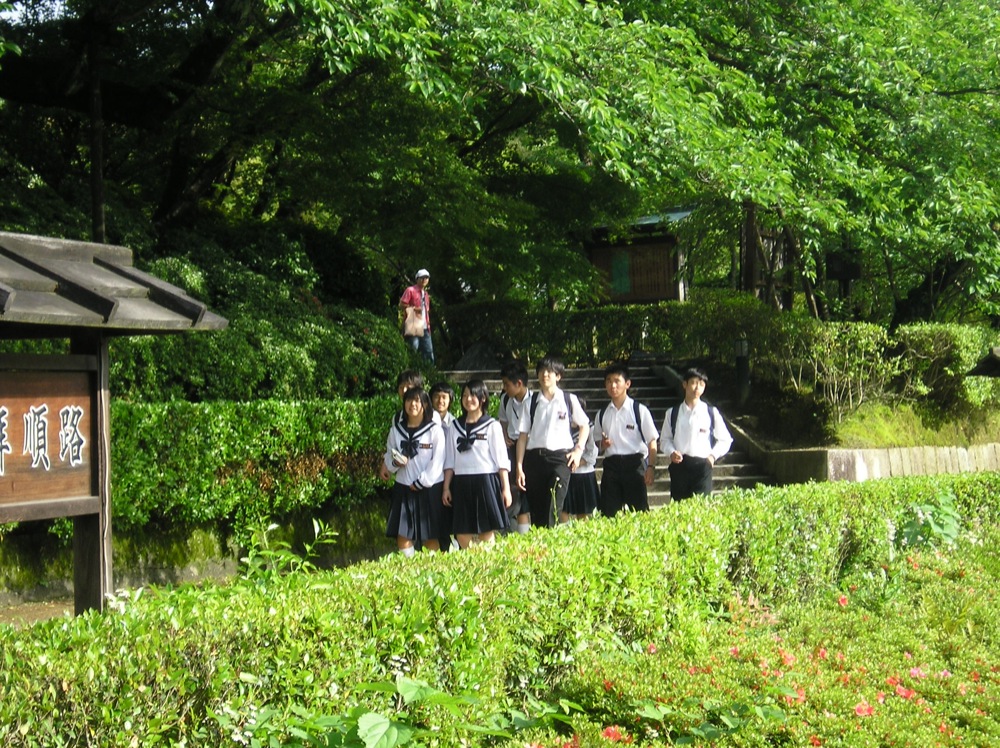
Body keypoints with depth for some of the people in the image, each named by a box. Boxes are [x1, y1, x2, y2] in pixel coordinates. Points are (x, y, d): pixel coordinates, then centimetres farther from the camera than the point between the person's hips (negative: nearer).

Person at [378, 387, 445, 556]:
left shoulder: (435, 430, -3)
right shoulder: (396, 429, 7)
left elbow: (437, 462, -7)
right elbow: (388, 456, 10)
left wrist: (420, 483, -10)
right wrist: (395, 463, -12)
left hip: (429, 489, -3)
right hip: (404, 488, 3)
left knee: (431, 538, 1)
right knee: (403, 537, 0)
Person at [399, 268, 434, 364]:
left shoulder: (426, 294, 23)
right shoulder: (410, 290, 1)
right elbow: (401, 305, -6)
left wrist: (428, 323, 15)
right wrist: (413, 308, -17)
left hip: (425, 327, 7)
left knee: (429, 351, 3)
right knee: (413, 350, -9)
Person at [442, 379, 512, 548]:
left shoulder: (492, 425, 2)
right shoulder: (455, 427, 12)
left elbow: (501, 459, 0)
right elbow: (450, 461, 13)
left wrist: (506, 488, -5)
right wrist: (446, 488, 8)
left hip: (486, 482, -3)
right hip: (462, 484, 3)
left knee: (487, 534, -2)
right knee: (462, 534, 1)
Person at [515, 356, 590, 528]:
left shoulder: (569, 400, 4)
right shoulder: (531, 403, 7)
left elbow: (585, 426, 17)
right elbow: (523, 435, 4)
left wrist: (578, 450, 4)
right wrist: (519, 466, -1)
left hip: (560, 458, -2)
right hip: (534, 458, 2)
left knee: (553, 509, -15)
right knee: (536, 510, 4)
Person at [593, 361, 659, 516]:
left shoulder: (640, 410, -2)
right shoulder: (602, 414, 10)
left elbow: (652, 442, -2)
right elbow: (597, 440, 21)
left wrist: (650, 467, -11)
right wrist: (602, 443, -3)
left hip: (635, 464, -4)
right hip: (611, 466, 4)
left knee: (639, 511, -5)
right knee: (609, 513, 2)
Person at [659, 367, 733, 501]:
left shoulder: (711, 412, 3)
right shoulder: (673, 413, 6)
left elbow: (725, 439, 9)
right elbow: (665, 438, 13)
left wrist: (713, 455, -3)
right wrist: (671, 452, -6)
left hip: (702, 465, -1)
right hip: (679, 465, 1)